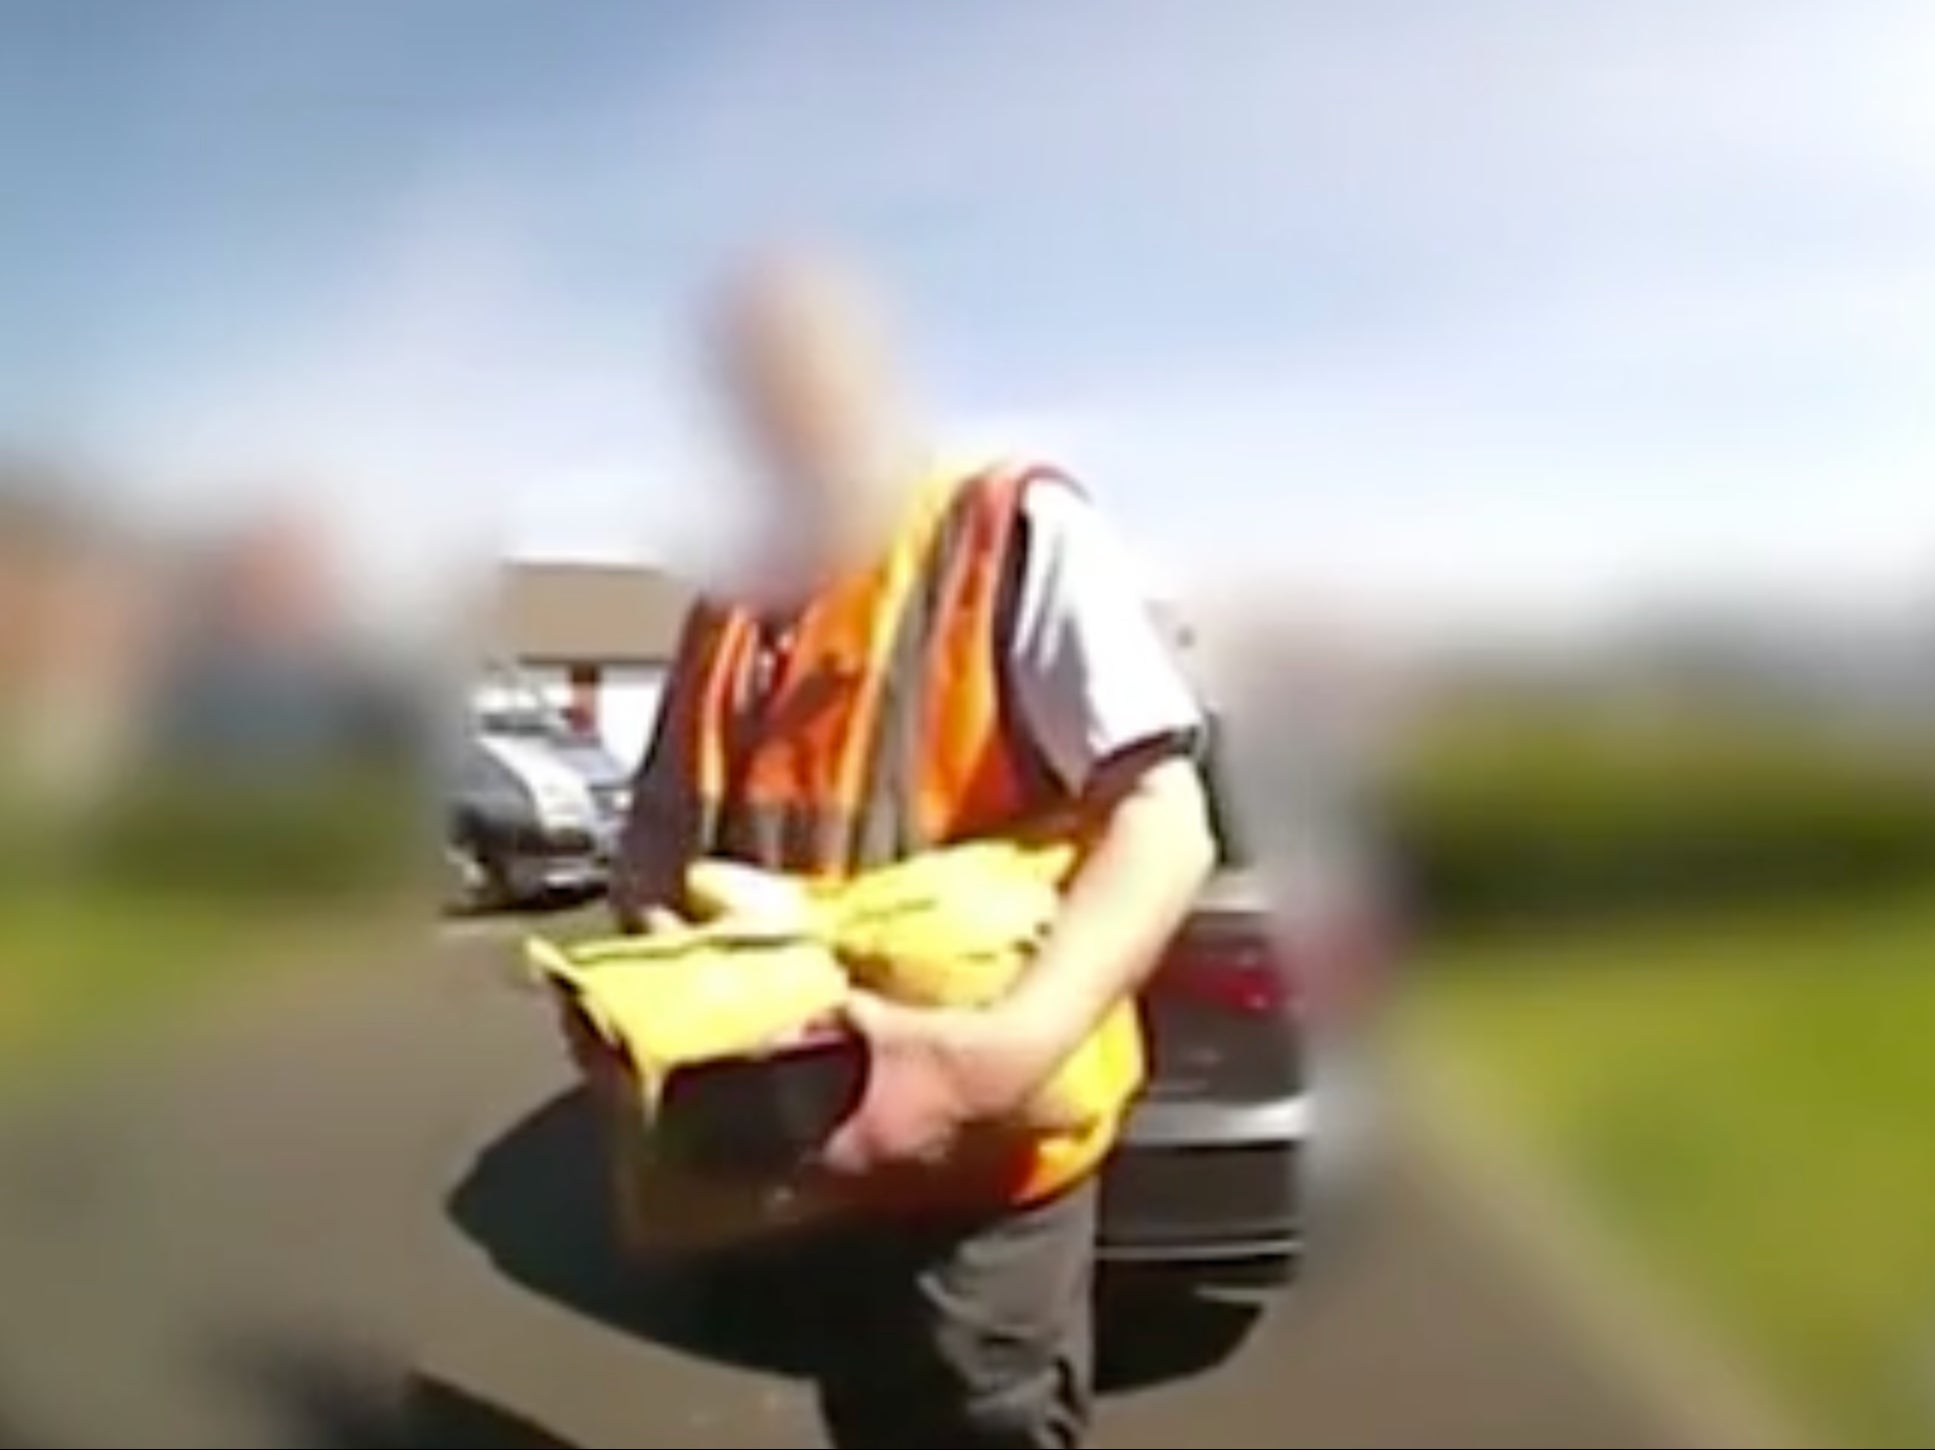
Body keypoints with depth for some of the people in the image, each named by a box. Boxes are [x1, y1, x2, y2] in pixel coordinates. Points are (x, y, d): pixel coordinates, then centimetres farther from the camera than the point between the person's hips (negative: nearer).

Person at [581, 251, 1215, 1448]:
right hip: (789, 1148, 7)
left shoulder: (1019, 532, -10)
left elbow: (1165, 829, -19)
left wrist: (999, 1054, -34)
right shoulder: (734, 607, 11)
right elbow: (658, 855, 15)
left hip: (976, 1159, -6)